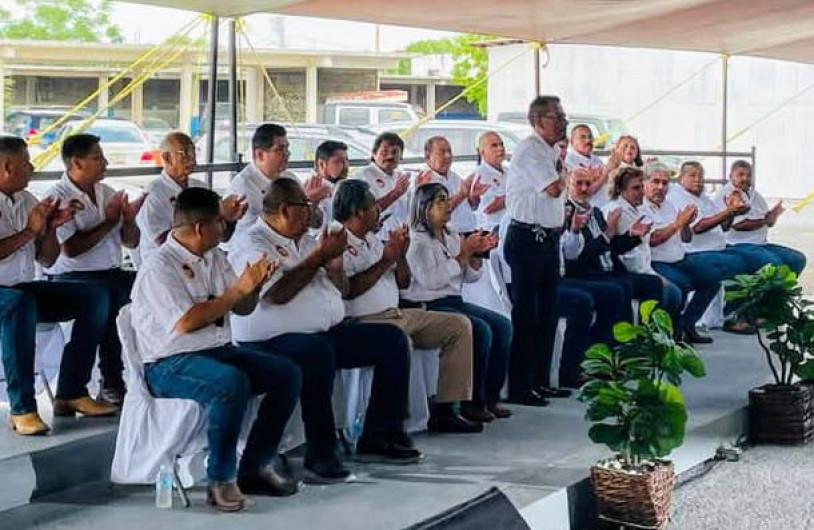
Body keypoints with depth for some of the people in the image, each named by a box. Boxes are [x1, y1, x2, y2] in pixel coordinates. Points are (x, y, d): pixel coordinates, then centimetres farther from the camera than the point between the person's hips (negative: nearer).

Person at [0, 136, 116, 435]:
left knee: (94, 298, -6)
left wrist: (51, 228, -2)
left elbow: (46, 260, 14)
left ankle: (71, 393, -8)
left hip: (25, 289, 8)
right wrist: (29, 231, -18)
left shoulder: (27, 201, 11)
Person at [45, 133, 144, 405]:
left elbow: (132, 242, 18)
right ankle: (111, 385, -25)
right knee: (111, 298, -34)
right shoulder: (58, 197, -5)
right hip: (71, 279, -6)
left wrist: (129, 220, -4)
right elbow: (71, 249, -16)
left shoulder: (107, 193, 15)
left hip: (111, 273, 7)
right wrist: (108, 222, -9)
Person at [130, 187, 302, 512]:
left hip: (219, 350, 8)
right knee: (232, 382, -36)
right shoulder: (159, 268, -14)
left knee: (287, 373, -6)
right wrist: (237, 290, -19)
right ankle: (221, 479, -20)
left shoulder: (214, 257, 10)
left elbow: (242, 309, 16)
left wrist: (254, 286, -7)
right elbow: (186, 322, -24)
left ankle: (256, 466, 1)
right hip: (171, 364, -8)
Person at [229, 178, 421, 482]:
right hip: (272, 341, -9)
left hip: (330, 332, 9)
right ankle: (320, 455, -30)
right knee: (318, 351, -39)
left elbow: (342, 289, 22)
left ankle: (379, 437, 1)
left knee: (392, 339, -2)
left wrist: (334, 264, 0)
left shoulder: (305, 241, 19)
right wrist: (318, 257, -11)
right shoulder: (252, 244, -6)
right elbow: (277, 293, -20)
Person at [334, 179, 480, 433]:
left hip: (398, 314, 10)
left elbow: (403, 283, 22)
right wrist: (385, 261, -14)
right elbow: (348, 289, -21)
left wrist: (401, 255, 3)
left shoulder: (371, 240, 20)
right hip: (364, 321, -10)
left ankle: (445, 410, -2)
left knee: (459, 325, 2)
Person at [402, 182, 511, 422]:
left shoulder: (451, 235, 16)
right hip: (426, 307, -9)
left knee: (502, 326, -5)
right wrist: (463, 254, -17)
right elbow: (431, 280, -22)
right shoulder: (416, 240, -10)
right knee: (480, 330, -24)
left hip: (453, 301, 9)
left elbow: (471, 276, 17)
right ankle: (472, 402, -13)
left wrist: (477, 253, -3)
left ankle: (491, 396, 0)